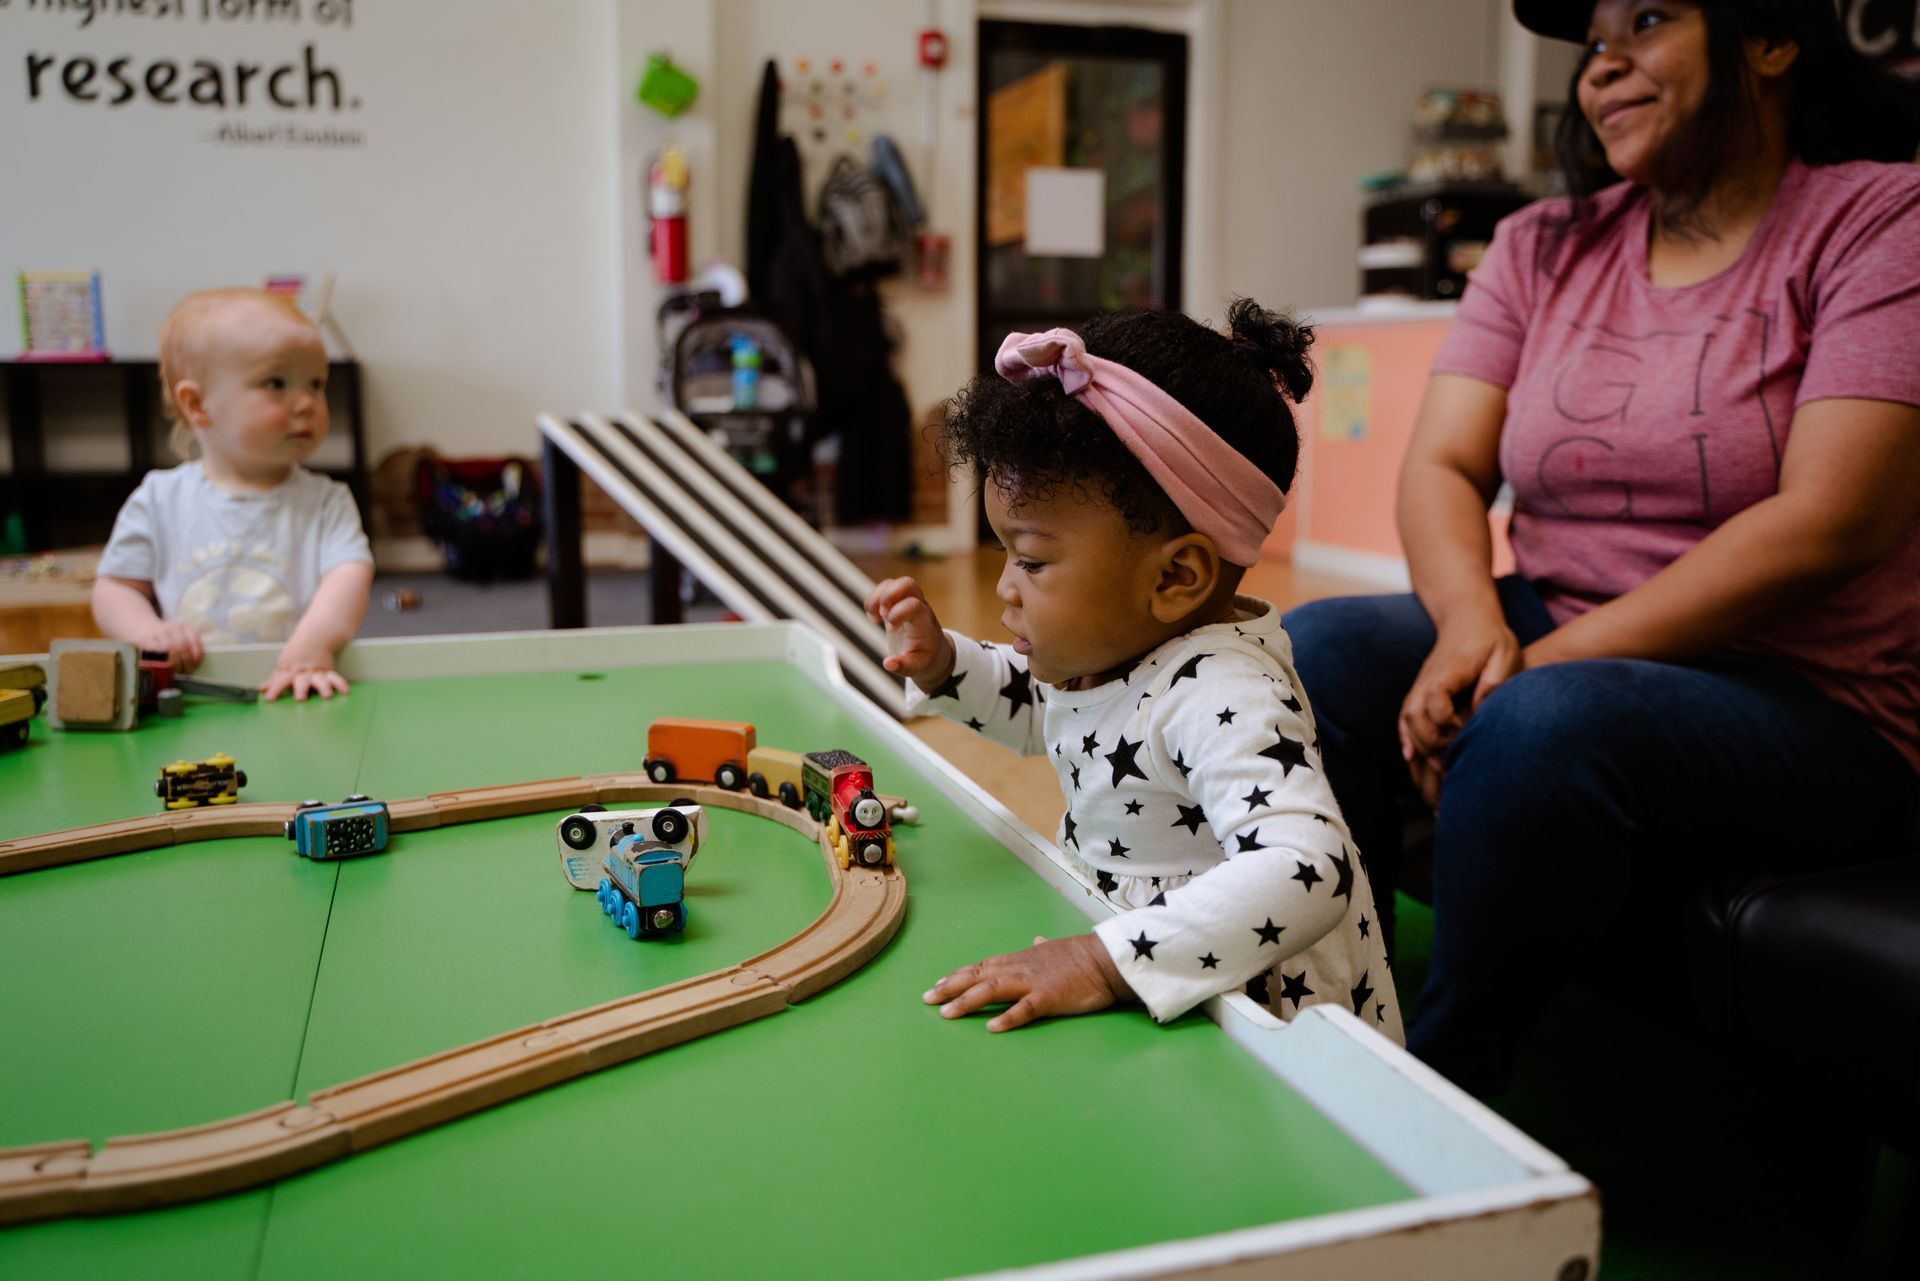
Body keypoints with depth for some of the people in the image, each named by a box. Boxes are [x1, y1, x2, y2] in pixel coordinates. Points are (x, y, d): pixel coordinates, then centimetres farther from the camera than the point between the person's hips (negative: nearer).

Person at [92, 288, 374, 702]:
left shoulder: (326, 502, 6)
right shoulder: (159, 500, 10)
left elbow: (349, 574, -10)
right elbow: (115, 588, 13)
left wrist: (314, 642, -29)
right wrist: (149, 632, -10)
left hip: (292, 698, 1)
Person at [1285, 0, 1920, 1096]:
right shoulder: (1545, 246, 12)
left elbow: (1827, 523, -16)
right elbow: (1441, 464, 2)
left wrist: (1552, 658, -21)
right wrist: (1472, 622, -20)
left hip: (1801, 700, -4)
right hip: (1550, 644, 5)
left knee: (1544, 725, -35)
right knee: (1313, 654, -21)